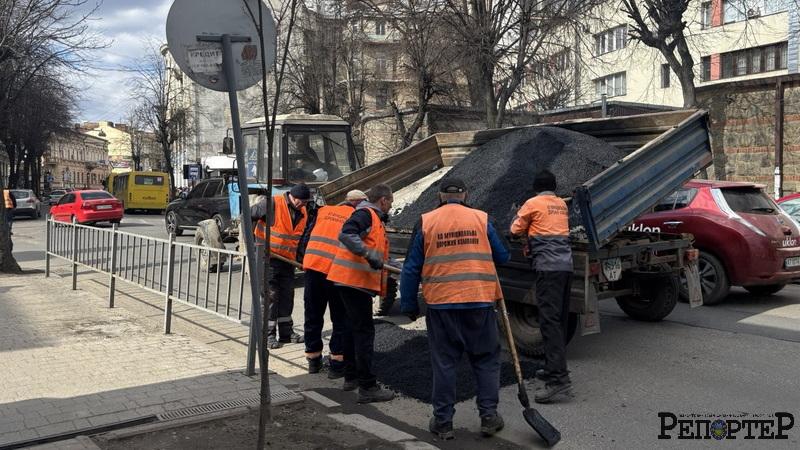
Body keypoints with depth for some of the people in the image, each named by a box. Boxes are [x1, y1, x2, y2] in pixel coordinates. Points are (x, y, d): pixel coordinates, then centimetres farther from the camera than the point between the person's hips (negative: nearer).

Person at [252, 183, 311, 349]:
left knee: (287, 296, 12)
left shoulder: (303, 213, 6)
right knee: (270, 296, -5)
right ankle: (268, 334, 3)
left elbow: (302, 238, 17)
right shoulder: (272, 204, -16)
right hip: (268, 257, -7)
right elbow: (248, 216, -11)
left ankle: (286, 332, 22)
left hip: (288, 260, 7)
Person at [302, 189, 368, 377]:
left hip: (312, 265, 4)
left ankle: (313, 359, 26)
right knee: (340, 319, 8)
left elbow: (307, 236, 22)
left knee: (313, 316, 16)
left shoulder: (323, 211, 18)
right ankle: (337, 363, 7)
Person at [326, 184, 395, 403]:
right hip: (355, 280, -11)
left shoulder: (375, 218, 21)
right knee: (364, 331, -10)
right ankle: (367, 387, -8)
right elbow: (346, 235, -28)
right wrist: (369, 254, -32)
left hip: (354, 282, 11)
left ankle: (351, 377, 30)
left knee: (356, 328, 19)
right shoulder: (365, 214, -11)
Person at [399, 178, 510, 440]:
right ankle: (489, 416, 17)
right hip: (480, 301, 0)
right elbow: (502, 257, 10)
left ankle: (443, 421, 16)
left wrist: (409, 305, 10)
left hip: (441, 304, 0)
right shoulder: (482, 219, 3)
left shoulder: (425, 222, 2)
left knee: (444, 363, 10)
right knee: (486, 360, 14)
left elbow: (411, 268, 2)